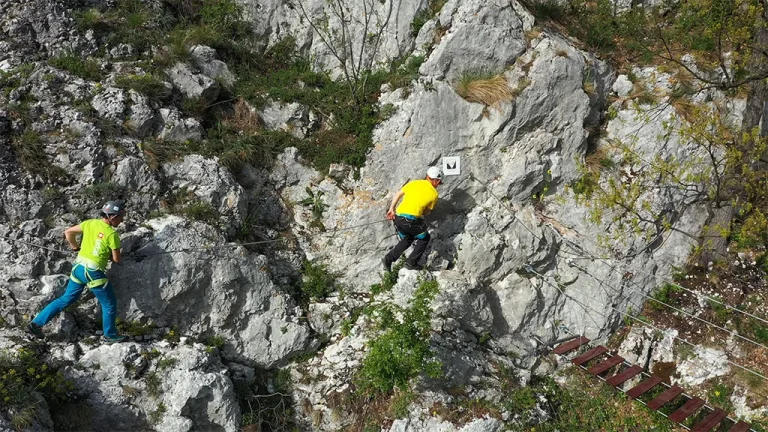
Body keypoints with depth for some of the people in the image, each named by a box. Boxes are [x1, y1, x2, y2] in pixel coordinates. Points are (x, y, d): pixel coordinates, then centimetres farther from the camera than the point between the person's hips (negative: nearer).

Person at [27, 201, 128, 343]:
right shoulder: (112, 234, -17)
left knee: (66, 299, 23)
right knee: (109, 305, 11)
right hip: (94, 273, -7)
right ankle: (110, 335, 22)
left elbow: (68, 232, 10)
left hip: (78, 267, 7)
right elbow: (116, 259, -10)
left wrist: (74, 246, 25)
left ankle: (36, 323, 25)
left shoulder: (90, 223, 0)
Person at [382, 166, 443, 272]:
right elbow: (426, 212, 12)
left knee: (407, 239, 29)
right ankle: (411, 263, 16)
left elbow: (398, 194, 14)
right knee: (424, 238, 22)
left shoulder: (414, 183, 14)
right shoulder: (434, 194, 4)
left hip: (398, 218, 5)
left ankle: (389, 258, 15)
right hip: (412, 220, -5)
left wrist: (391, 209, 20)